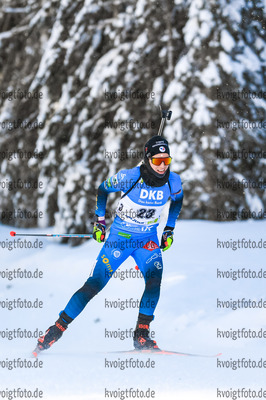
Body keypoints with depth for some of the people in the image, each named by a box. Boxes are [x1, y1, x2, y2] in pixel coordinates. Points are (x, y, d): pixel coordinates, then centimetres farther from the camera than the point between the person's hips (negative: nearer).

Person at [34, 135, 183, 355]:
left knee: (154, 278, -25)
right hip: (120, 236, -2)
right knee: (94, 284, -7)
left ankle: (141, 335, -16)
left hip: (148, 240, 2)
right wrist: (100, 221, -1)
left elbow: (177, 200, 14)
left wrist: (169, 230, 10)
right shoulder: (129, 177, -20)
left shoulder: (173, 181, -11)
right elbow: (103, 189, -1)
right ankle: (58, 328, 6)